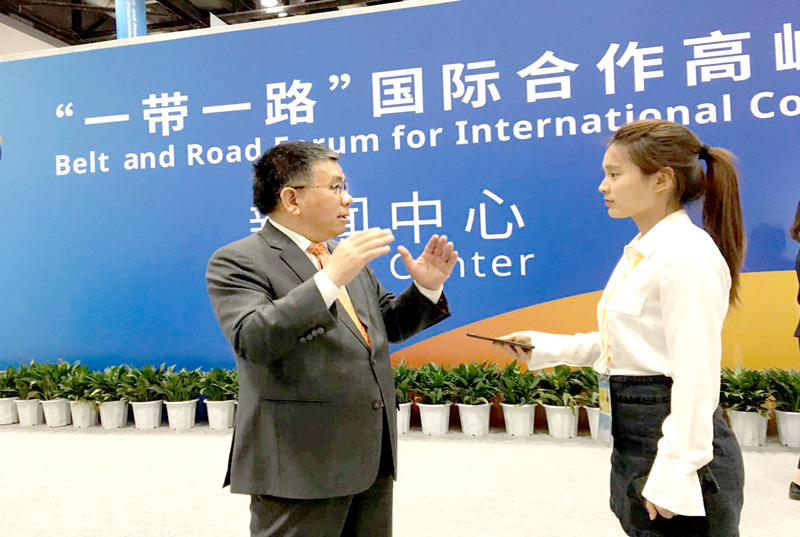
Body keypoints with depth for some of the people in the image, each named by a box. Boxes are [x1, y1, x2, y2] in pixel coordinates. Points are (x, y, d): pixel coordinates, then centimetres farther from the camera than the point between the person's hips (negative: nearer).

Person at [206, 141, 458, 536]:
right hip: (300, 467, -7)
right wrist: (330, 280, -31)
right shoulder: (237, 262, -10)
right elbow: (253, 341, -25)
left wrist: (426, 288, 1)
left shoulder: (346, 256, 13)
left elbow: (389, 324, 19)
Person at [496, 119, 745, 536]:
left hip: (678, 442, -9)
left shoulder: (687, 254, -18)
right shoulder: (642, 251, 9)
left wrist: (674, 475, -20)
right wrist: (543, 347, 9)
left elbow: (696, 376, -21)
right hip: (634, 438, 9)